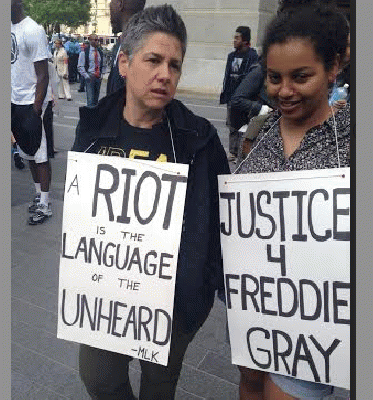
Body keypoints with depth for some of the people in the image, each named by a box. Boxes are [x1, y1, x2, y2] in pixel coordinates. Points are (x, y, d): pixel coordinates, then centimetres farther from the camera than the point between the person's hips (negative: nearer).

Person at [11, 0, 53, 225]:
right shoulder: (10, 28, 11)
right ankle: (39, 196, 25)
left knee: (40, 155, -3)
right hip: (15, 102, 7)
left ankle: (45, 205, 5)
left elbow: (43, 75, -15)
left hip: (31, 104, -7)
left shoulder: (33, 31, -12)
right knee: (28, 154, 13)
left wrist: (36, 109, -18)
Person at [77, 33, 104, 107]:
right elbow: (80, 66, -3)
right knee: (90, 99, -11)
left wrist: (101, 75, 9)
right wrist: (86, 76, -13)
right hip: (90, 78, -5)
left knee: (96, 99, 9)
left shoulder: (100, 52, 12)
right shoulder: (84, 52, -3)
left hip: (98, 78, 5)